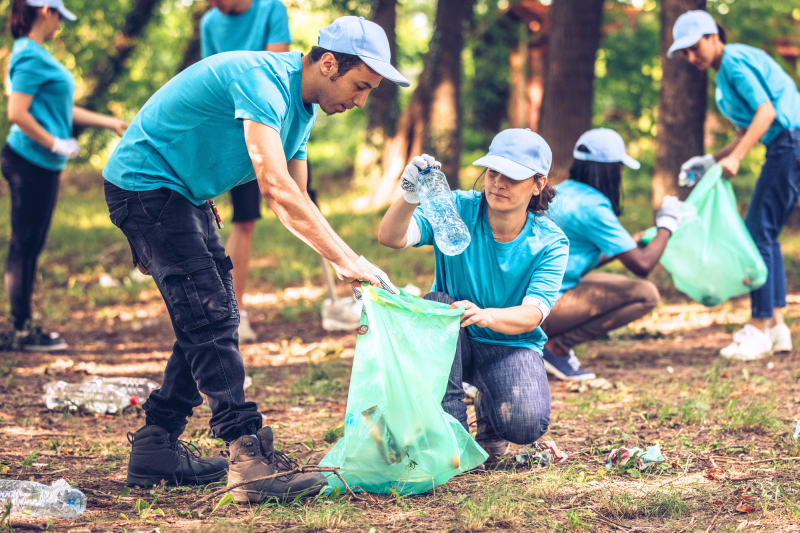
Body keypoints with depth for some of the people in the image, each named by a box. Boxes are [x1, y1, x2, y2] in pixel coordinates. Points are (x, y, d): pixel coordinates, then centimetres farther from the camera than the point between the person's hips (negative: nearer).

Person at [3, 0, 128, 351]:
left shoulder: (36, 55, 17)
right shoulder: (31, 57, -14)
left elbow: (60, 110, 22)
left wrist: (111, 123, 22)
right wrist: (57, 144, -15)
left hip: (42, 166, 10)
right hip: (30, 163, -10)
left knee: (30, 247, 12)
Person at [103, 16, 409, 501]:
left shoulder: (303, 108, 6)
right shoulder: (262, 80, -26)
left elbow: (294, 202, 8)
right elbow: (276, 186, -35)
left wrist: (340, 262, -8)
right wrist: (346, 258, -34)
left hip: (185, 192, 10)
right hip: (144, 183, -10)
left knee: (212, 319, 9)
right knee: (209, 318, -18)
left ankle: (155, 450, 15)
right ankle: (249, 458, -23)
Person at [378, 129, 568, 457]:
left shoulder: (550, 243, -10)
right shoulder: (457, 209, -13)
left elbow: (533, 313, -23)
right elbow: (391, 238, -27)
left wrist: (487, 316, -45)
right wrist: (409, 199, -50)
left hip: (511, 346, 0)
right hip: (450, 343, 1)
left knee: (527, 424, -29)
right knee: (437, 304, -33)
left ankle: (489, 411, 12)